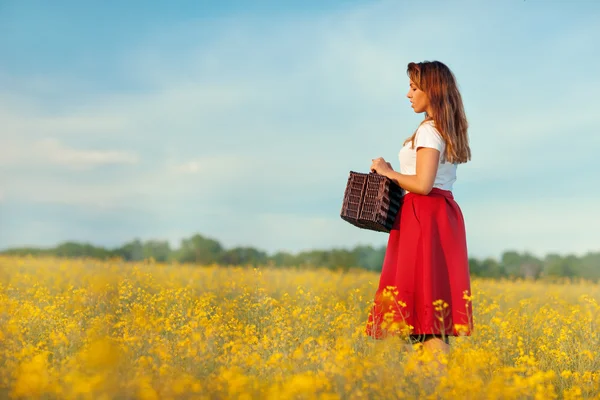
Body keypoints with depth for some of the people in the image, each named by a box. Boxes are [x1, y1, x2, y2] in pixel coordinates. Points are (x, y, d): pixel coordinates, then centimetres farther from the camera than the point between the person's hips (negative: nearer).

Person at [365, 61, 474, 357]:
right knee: (436, 297, 9)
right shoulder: (449, 130, 16)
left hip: (425, 216, -10)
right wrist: (392, 176, 14)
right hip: (444, 215, 10)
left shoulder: (429, 130, -13)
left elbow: (423, 184, -22)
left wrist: (388, 172, -7)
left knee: (423, 299, -9)